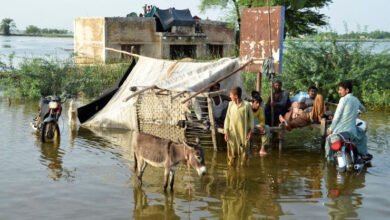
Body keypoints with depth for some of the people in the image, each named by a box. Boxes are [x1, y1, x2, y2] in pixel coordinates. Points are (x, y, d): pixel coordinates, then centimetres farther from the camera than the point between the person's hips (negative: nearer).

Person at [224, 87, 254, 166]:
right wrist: (226, 131, 0)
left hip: (243, 133, -2)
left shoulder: (247, 105, -10)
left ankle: (243, 165, 21)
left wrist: (250, 130, -3)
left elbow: (251, 118, -1)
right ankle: (231, 164, 18)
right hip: (232, 132, 2)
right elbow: (227, 118, 4)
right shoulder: (231, 104, -1)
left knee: (244, 150, 7)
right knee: (232, 150, 7)